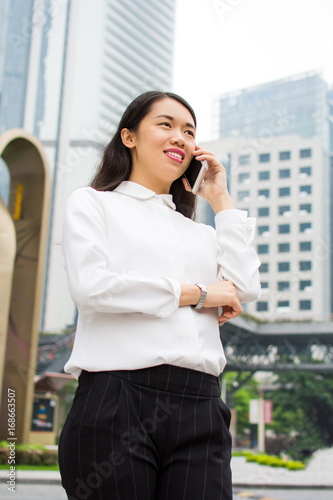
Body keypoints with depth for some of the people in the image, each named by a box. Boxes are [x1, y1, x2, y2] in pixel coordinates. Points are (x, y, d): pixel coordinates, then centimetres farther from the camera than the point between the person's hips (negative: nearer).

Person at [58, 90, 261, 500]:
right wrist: (195, 293, -2)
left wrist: (221, 201, 15)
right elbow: (90, 286, -7)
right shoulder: (92, 203, 11)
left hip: (200, 409, 4)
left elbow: (245, 290, 6)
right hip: (116, 400, -3)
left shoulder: (200, 232, 24)